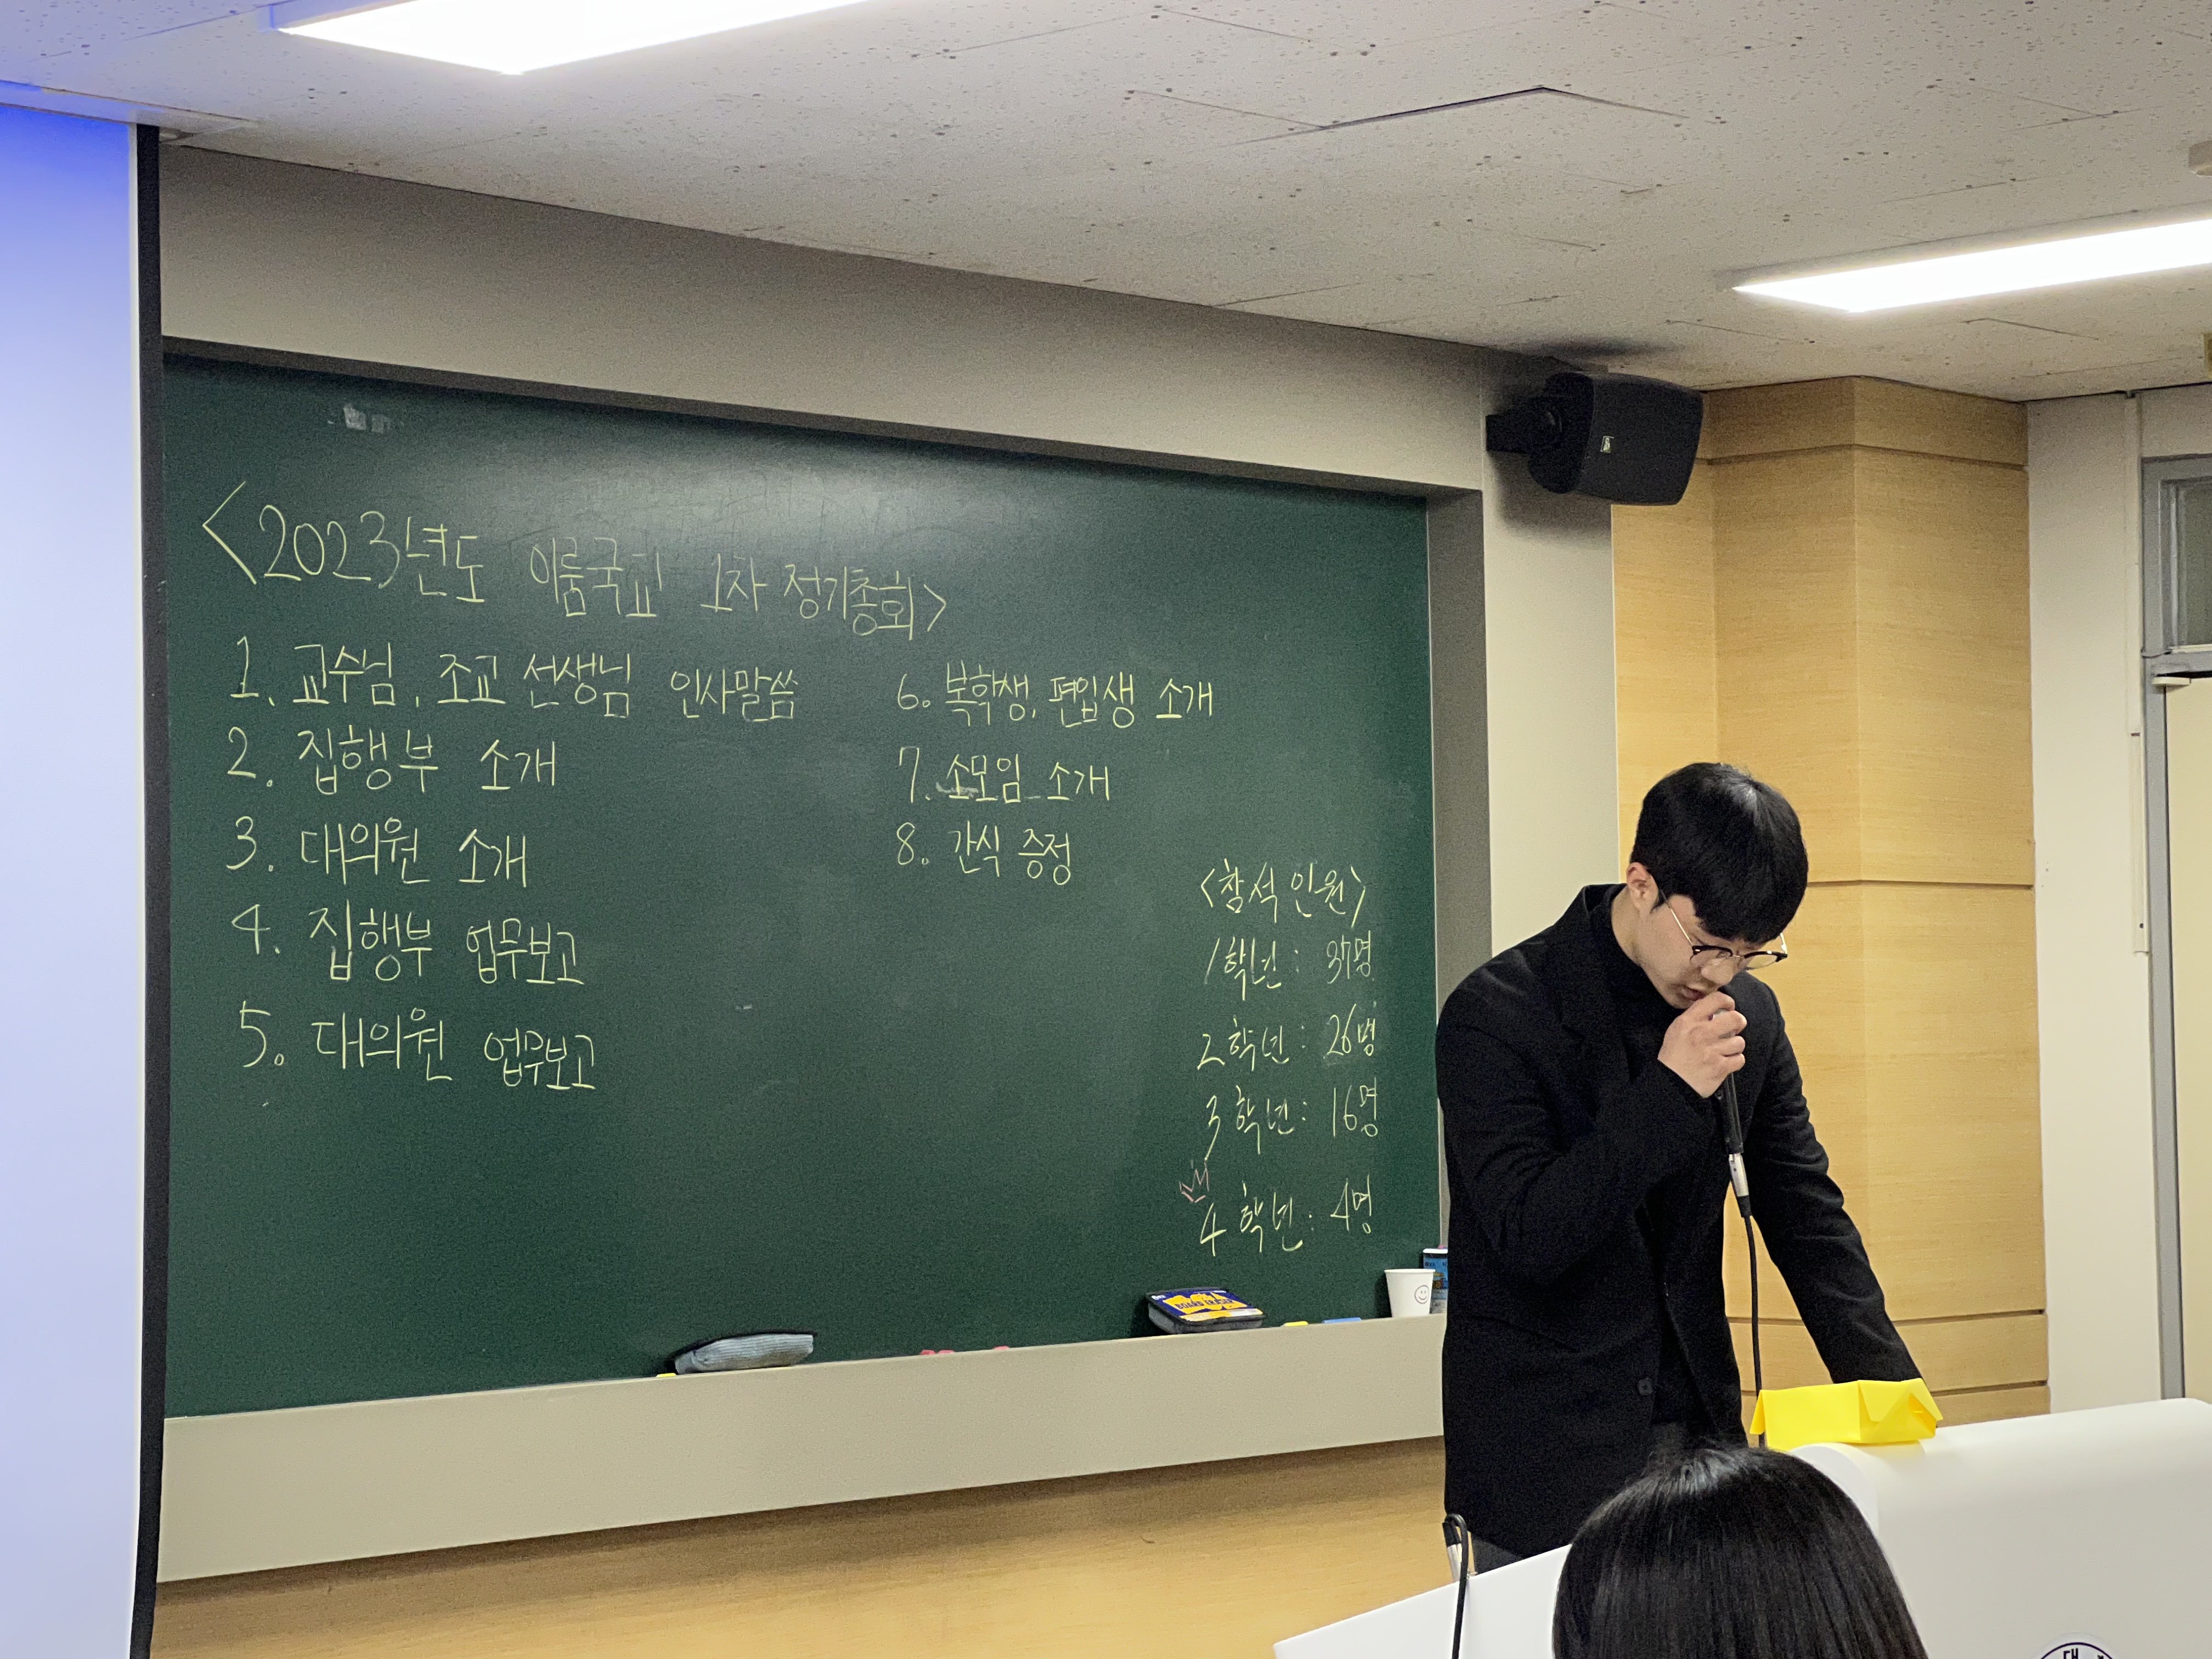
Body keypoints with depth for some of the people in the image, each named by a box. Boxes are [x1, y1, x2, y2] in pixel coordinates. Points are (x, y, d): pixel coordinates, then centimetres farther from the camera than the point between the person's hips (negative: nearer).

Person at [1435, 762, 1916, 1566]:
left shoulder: (1749, 1016, 6)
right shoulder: (1496, 1015, -12)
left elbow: (1807, 1216, 10)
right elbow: (1527, 1236, -18)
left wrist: (1893, 1393, -1)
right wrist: (1667, 1094, -23)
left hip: (1699, 1436, 5)